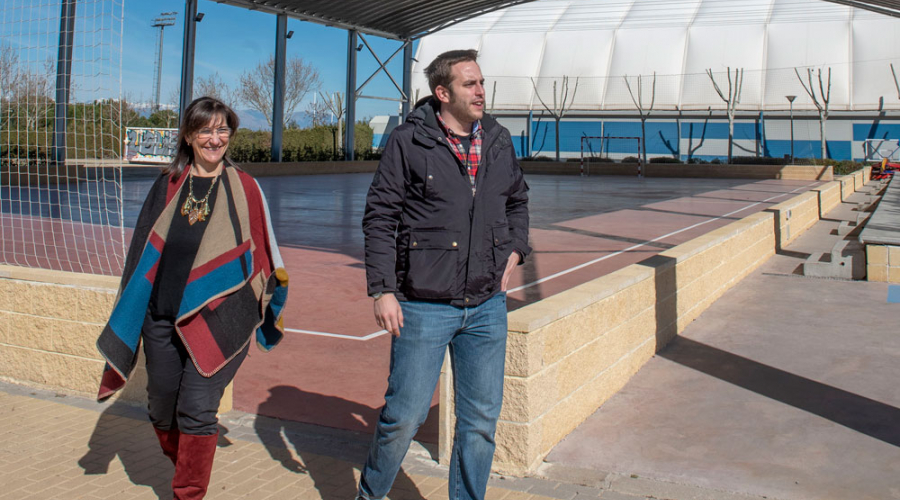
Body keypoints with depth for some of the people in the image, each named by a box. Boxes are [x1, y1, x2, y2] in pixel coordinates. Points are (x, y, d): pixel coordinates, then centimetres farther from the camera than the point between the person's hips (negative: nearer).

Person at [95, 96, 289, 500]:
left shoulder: (244, 188, 1)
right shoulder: (167, 186, 7)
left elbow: (263, 253, 8)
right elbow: (141, 253, 12)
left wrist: (264, 313, 12)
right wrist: (125, 324, 11)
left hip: (218, 319, -3)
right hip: (161, 318, 4)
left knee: (197, 411, -7)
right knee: (161, 409, 12)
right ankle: (185, 464, 41)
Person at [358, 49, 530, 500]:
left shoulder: (498, 141, 10)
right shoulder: (408, 142, -5)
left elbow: (518, 201, 26)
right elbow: (379, 217, -4)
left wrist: (515, 250, 11)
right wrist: (382, 290, -10)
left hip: (487, 306, 5)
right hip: (424, 306, -4)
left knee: (481, 419, 10)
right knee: (405, 415, 2)